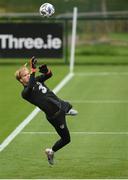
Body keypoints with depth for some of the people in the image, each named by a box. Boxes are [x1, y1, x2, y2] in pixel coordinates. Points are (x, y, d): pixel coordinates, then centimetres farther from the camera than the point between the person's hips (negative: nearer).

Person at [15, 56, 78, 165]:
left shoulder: (37, 80, 5)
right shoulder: (25, 93, -15)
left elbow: (49, 75, -6)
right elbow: (30, 87, -37)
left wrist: (45, 69, -29)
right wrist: (33, 71, -42)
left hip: (61, 104, 6)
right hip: (55, 116, -6)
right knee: (66, 139, 4)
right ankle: (51, 152, 24)